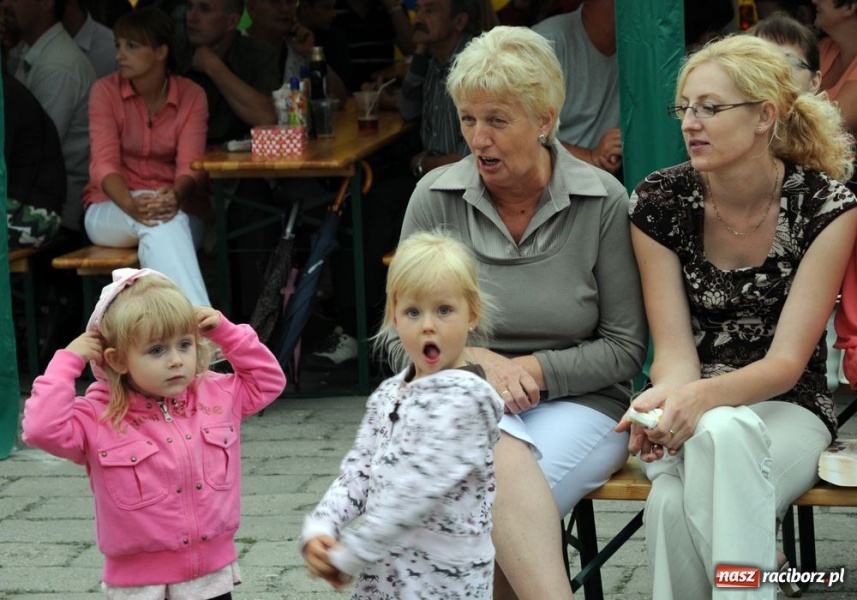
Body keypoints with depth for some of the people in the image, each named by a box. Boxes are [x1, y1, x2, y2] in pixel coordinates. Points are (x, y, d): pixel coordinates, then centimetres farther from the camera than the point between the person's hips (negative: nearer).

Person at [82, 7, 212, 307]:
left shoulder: (192, 96, -1)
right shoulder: (105, 91, -4)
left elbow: (189, 165, -12)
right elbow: (104, 163, -14)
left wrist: (174, 197, -37)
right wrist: (133, 206, -36)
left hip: (177, 211, 1)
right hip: (111, 211, -1)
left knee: (165, 219, -38)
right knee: (161, 225, -38)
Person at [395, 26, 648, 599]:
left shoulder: (603, 201, -1)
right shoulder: (435, 198, 3)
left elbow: (626, 347, 2)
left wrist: (535, 369, -12)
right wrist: (478, 362, -12)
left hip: (576, 405, -1)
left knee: (494, 496, -35)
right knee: (502, 457, -38)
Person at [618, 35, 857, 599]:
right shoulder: (659, 202, -5)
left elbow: (787, 361, -13)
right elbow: (675, 349, -7)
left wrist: (703, 397, -33)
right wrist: (667, 399, -32)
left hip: (786, 409, -1)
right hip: (692, 414, 1)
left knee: (724, 434, -38)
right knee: (673, 504, -34)